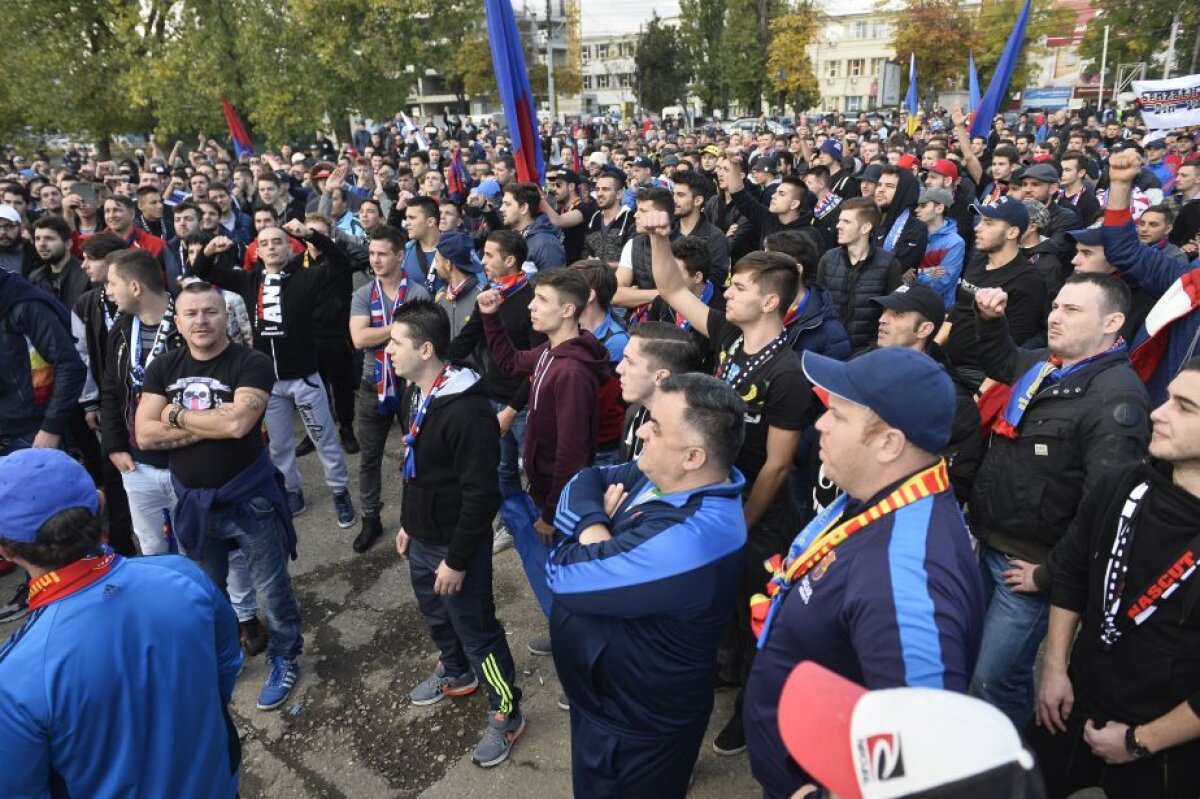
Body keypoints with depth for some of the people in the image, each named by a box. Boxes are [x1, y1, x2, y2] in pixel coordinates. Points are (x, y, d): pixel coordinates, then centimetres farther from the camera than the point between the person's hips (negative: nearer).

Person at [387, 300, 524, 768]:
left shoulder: (468, 412, -28)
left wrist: (457, 560, -20)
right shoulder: (415, 394, 2)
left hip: (457, 543, -9)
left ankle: (507, 714, 25)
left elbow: (480, 495, -26)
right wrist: (407, 524, 19)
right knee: (436, 614, 26)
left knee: (476, 628, 5)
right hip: (422, 537, 9)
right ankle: (456, 674, 52)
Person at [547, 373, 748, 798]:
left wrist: (593, 523, -14)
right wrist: (599, 521, -20)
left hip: (637, 726, -8)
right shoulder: (660, 474, -8)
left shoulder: (688, 538, -38)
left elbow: (565, 575, -32)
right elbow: (583, 484, 0)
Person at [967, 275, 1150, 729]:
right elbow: (1001, 362, 31)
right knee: (975, 659, 22)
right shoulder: (1044, 365, 6)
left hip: (1029, 563, -9)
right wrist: (989, 318, 12)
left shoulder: (1116, 400, -21)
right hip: (990, 543, 9)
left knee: (994, 682, 0)